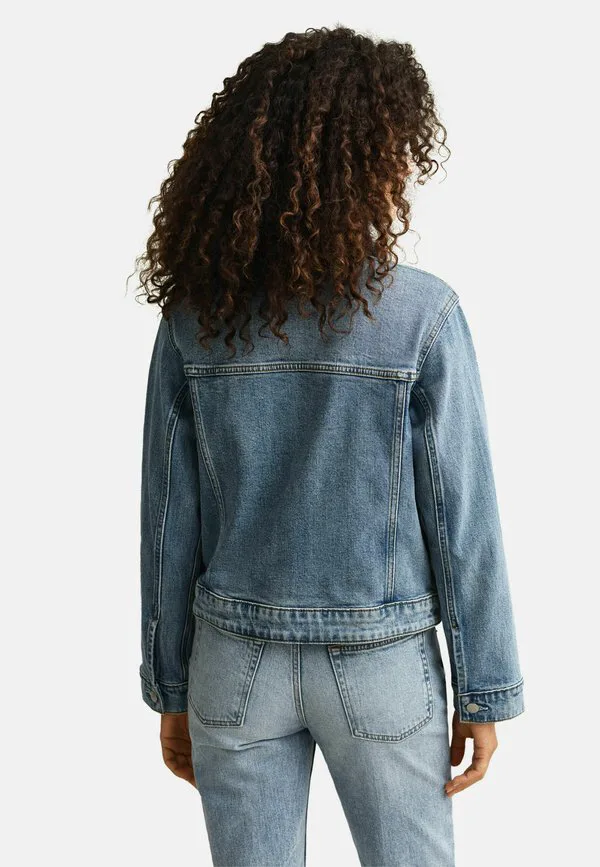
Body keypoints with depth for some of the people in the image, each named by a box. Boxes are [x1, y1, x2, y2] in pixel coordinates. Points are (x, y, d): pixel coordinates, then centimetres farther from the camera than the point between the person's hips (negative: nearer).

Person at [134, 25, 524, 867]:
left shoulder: (195, 311, -8)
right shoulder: (421, 313, -16)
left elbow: (168, 516, -4)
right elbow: (462, 517, -12)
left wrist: (169, 686, 7)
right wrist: (485, 693, -1)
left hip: (237, 666, 2)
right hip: (380, 667, -2)